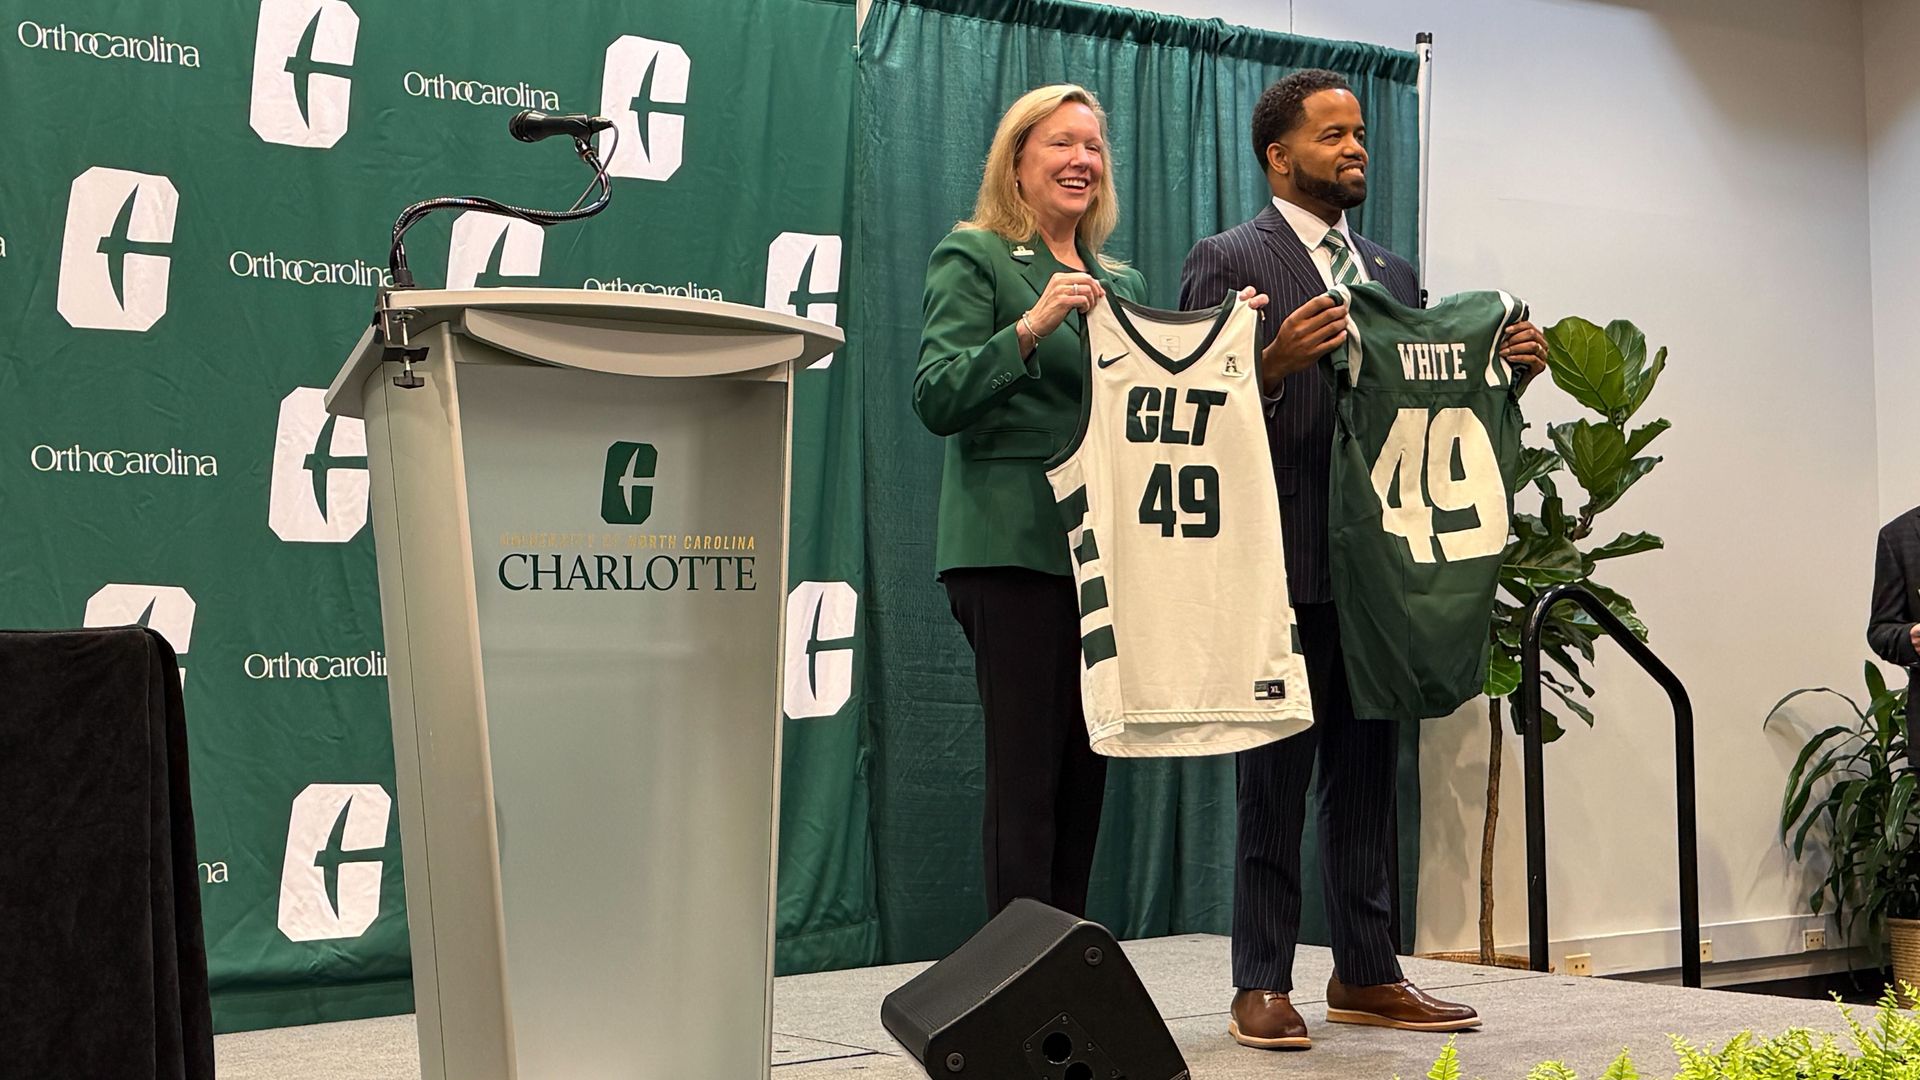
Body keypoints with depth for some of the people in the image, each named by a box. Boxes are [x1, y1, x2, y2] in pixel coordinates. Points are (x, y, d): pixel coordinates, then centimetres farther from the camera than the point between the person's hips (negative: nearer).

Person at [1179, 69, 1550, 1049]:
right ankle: (1262, 987, 6)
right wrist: (1272, 365, -26)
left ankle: (1367, 974, 20)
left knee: (1368, 774, 11)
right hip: (1287, 564, -6)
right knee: (1276, 779, -1)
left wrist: (1508, 368, 1)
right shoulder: (1228, 262, -3)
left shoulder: (1391, 272, 18)